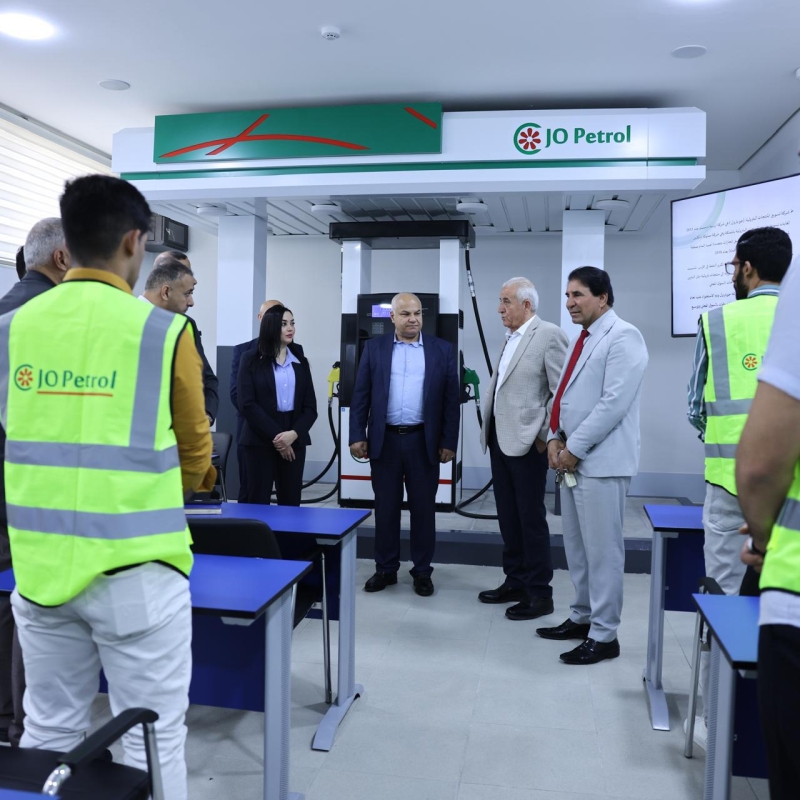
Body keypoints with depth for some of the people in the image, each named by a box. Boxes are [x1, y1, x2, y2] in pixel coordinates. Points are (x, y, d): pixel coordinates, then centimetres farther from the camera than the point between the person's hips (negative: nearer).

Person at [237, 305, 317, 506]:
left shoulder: (301, 362, 12)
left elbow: (310, 407, 6)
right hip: (260, 440, -3)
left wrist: (293, 434, -11)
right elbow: (247, 404, -8)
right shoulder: (251, 359, 1)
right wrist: (275, 436, -13)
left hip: (294, 441, 3)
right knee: (258, 501, -2)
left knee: (290, 502, 4)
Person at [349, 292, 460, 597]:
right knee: (385, 507, 8)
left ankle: (422, 571, 20)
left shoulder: (442, 350, 3)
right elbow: (360, 395, 4)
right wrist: (357, 436, -3)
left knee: (423, 508, 7)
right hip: (384, 440, 1)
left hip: (424, 441, 0)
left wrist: (449, 442, -2)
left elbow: (451, 399, 2)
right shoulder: (374, 348, 5)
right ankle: (386, 568, 21)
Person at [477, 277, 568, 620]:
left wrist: (546, 437, -14)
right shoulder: (510, 338, 15)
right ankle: (515, 581, 27)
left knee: (531, 518, 0)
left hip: (527, 443, -8)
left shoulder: (550, 335, -10)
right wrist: (490, 429, 11)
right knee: (508, 517, 14)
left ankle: (539, 593, 11)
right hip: (500, 440, 8)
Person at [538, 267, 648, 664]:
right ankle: (582, 618, 30)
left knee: (602, 549, -1)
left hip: (601, 461, -9)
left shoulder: (622, 336, -11)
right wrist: (555, 437, 3)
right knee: (576, 546, 16)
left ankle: (603, 636, 9)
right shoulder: (581, 339, 18)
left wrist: (575, 448, -16)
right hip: (572, 458, 9)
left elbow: (614, 403, -20)